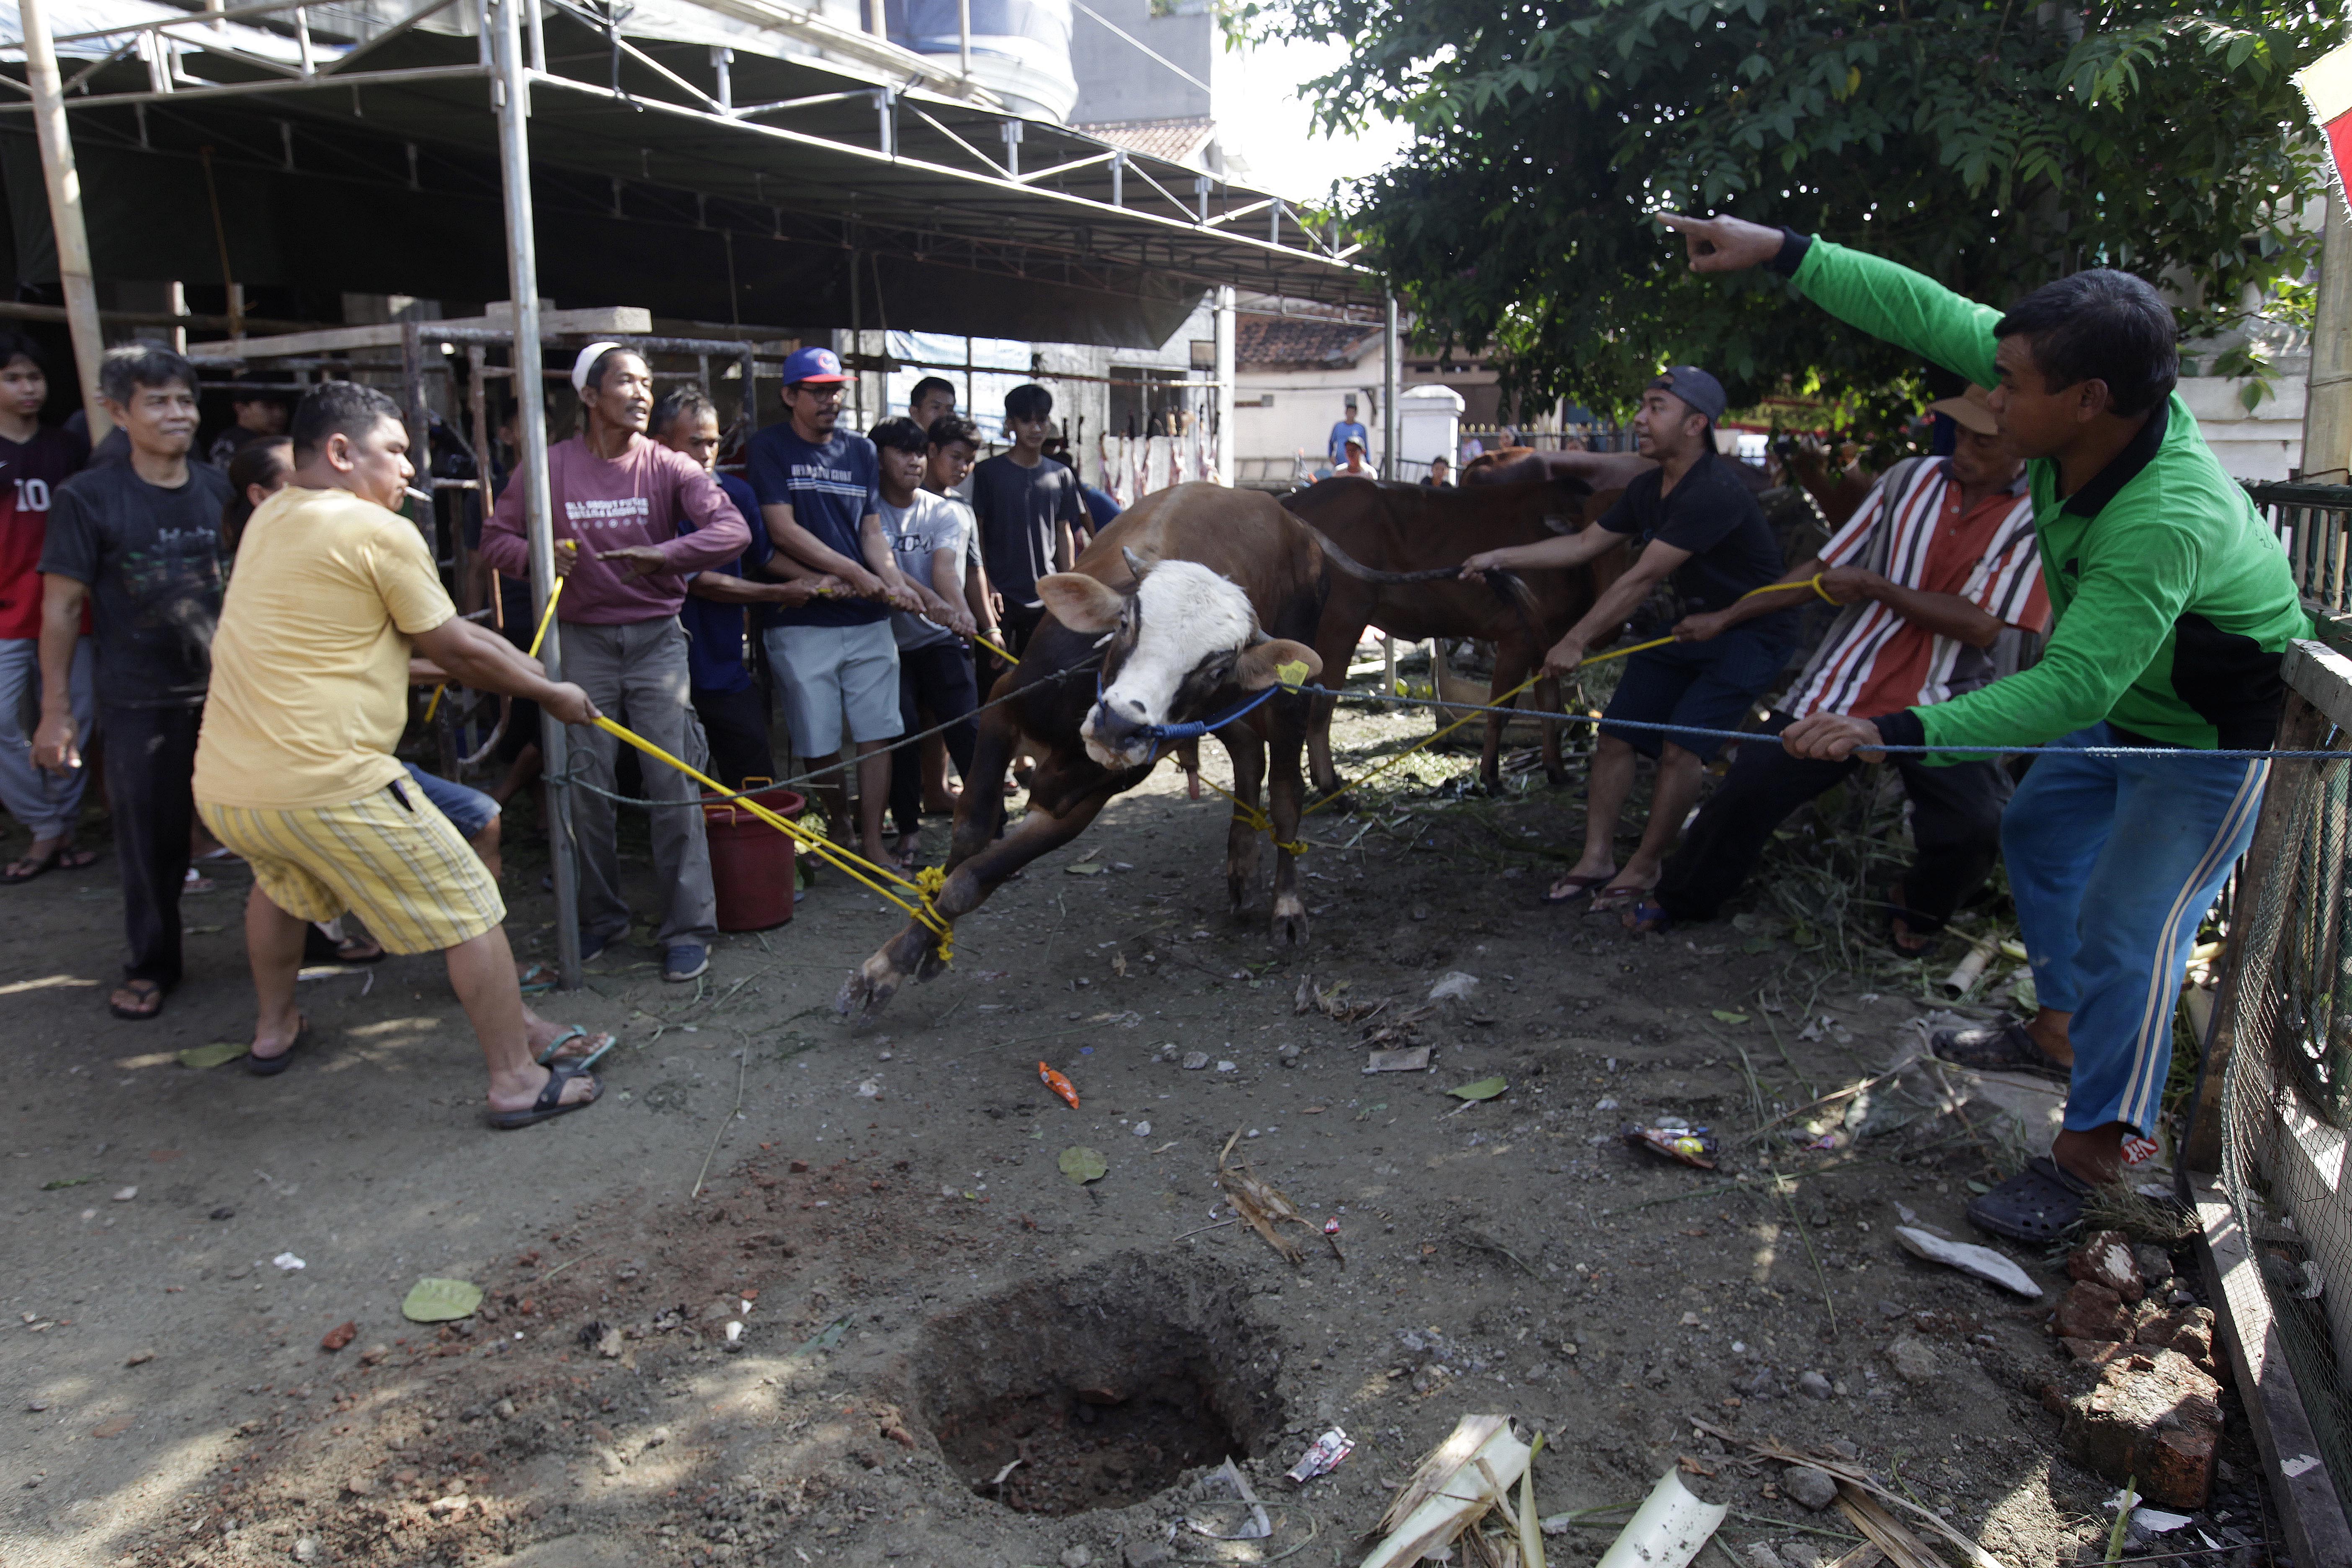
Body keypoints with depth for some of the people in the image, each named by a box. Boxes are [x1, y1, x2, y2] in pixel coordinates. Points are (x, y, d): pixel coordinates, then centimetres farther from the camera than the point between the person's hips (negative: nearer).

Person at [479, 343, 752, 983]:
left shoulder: (667, 467, -2)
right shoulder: (550, 467, 0)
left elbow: (733, 530, -14)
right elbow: (496, 538, 5)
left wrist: (663, 554, -30)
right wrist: (539, 557, -17)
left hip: (656, 640, -1)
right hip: (582, 641, 1)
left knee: (674, 784, -5)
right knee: (586, 787, 5)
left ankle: (688, 927, 3)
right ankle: (602, 915, 23)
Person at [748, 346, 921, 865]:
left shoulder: (860, 450, 13)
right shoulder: (770, 448, -1)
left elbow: (872, 531, 12)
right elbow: (783, 531, -9)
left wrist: (895, 583, -7)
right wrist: (854, 573, -13)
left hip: (868, 617, 4)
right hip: (803, 620, -3)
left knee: (878, 733, 0)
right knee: (819, 741, 2)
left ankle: (872, 839, 9)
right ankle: (839, 828, 23)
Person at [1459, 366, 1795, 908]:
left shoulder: (1712, 493, -28)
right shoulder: (1649, 488, 2)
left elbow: (1641, 579, -30)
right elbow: (1584, 544, 10)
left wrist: (1576, 642, -28)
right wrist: (1500, 557, 6)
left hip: (1750, 634, -9)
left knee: (1681, 745, -18)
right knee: (1616, 733, 0)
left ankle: (1646, 866, -1)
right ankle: (1597, 859, 8)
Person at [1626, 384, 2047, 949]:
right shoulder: (1910, 479, 3)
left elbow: (1980, 624, -15)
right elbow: (1826, 567, 8)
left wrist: (1873, 586, -14)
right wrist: (1726, 617, 6)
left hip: (1941, 705, -2)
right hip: (1844, 685, 2)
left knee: (1975, 827, -18)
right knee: (1753, 784, -2)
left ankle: (1918, 907, 18)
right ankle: (1681, 898, 21)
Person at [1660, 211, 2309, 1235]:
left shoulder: (2169, 521, -43)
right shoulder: (2086, 401, -20)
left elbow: (2071, 688, -45)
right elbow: (1929, 313, -17)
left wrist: (1892, 732, -51)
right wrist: (1781, 252, -21)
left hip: (2216, 737, -9)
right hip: (2122, 702, 9)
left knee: (2126, 928, -11)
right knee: (2040, 832, 22)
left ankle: (2099, 1143, 5)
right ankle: (2060, 1031, 38)